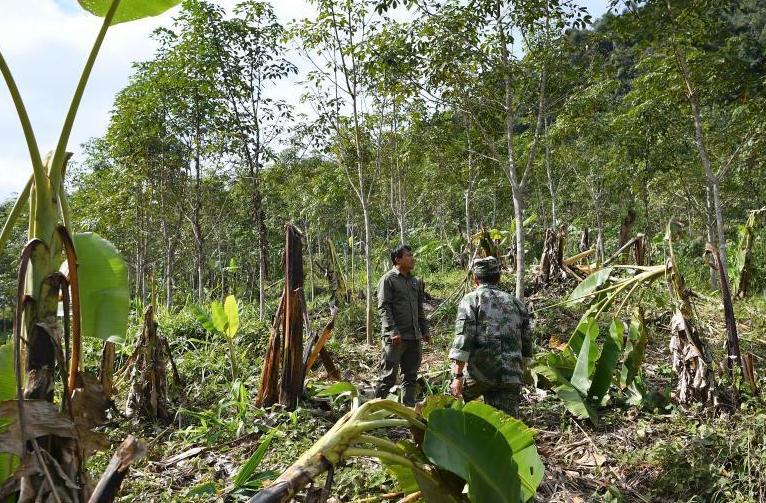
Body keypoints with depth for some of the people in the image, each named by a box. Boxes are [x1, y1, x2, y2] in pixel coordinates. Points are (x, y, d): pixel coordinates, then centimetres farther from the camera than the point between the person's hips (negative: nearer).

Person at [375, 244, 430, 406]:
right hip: (395, 338, -7)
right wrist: (393, 331, -20)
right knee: (388, 377, -3)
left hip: (414, 337, 7)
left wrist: (425, 330, 15)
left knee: (411, 376, 12)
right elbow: (384, 308, -12)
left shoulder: (416, 281, 16)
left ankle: (409, 408, 21)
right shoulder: (388, 279, -6)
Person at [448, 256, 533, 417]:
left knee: (454, 401, 24)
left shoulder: (471, 299, 0)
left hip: (478, 374, -4)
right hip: (510, 378, 4)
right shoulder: (516, 303, 16)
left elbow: (463, 339, -12)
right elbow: (526, 346, 20)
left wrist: (458, 376, -12)